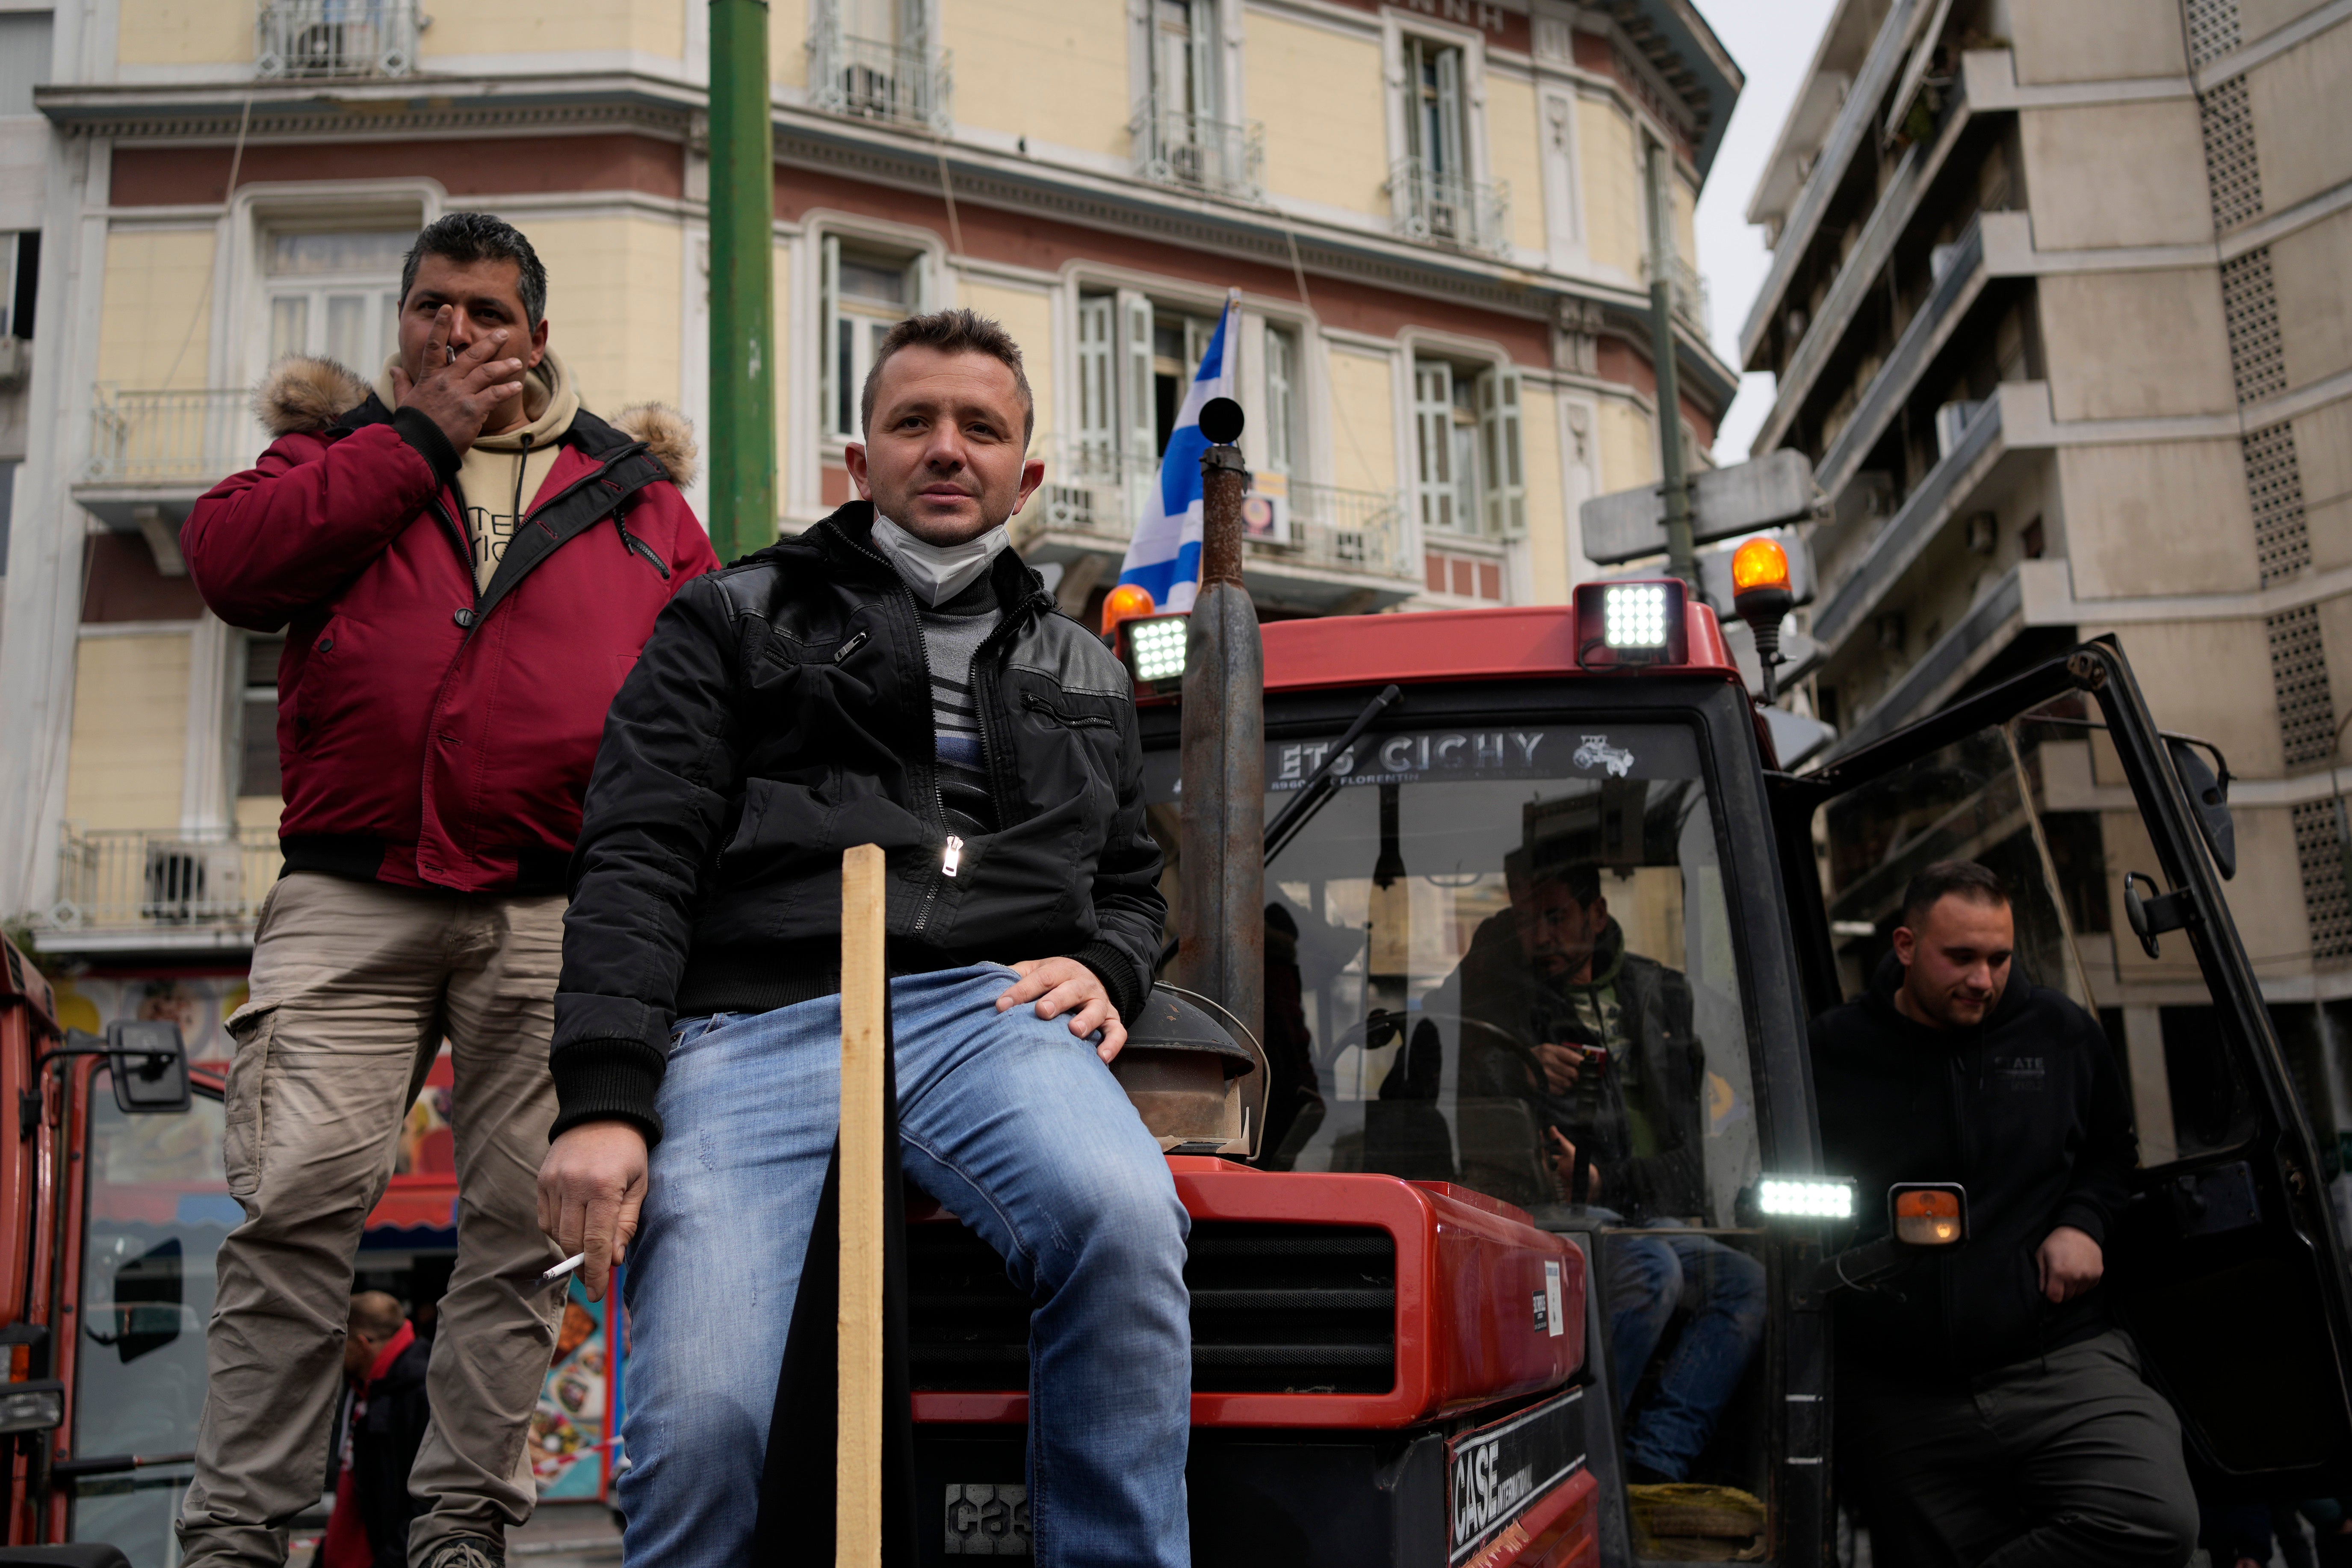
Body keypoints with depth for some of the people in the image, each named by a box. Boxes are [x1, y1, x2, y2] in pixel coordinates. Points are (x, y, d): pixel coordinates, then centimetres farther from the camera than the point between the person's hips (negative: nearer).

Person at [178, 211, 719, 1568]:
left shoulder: (634, 489, 18)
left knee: (521, 1219, 2)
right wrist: (422, 436, 0)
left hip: (556, 916, 1)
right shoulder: (343, 450, 18)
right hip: (350, 898, 0)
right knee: (300, 1197, -9)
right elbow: (230, 560, -2)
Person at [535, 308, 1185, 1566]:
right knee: (698, 1421, -25)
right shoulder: (737, 619, 17)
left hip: (986, 1007, 2)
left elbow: (1132, 879, 33)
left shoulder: (1085, 673, 28)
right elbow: (637, 859, 5)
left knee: (1124, 1216, -34)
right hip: (751, 1025, -1)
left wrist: (1102, 969, 7)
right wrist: (603, 1101, -10)